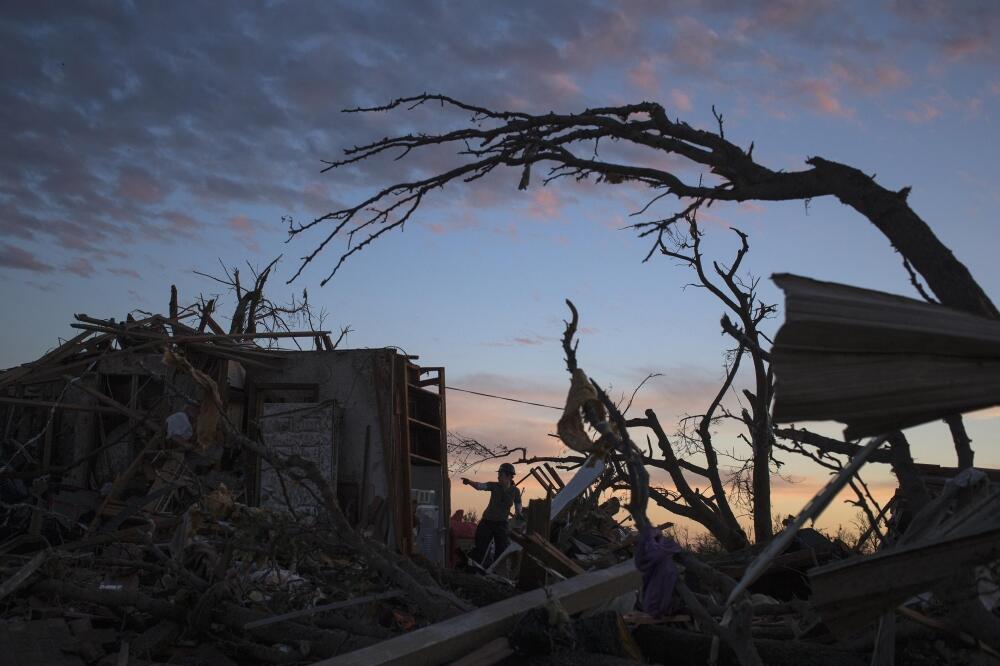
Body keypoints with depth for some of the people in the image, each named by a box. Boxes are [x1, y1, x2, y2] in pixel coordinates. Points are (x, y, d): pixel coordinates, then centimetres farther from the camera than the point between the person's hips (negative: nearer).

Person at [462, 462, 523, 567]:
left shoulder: (515, 491, -7)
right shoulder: (494, 486, -11)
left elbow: (518, 510, 4)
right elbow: (480, 486, -28)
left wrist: (519, 515, -16)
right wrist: (469, 482, -45)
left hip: (502, 524, 1)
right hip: (487, 522, -1)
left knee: (501, 552, 0)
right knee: (480, 549, -3)